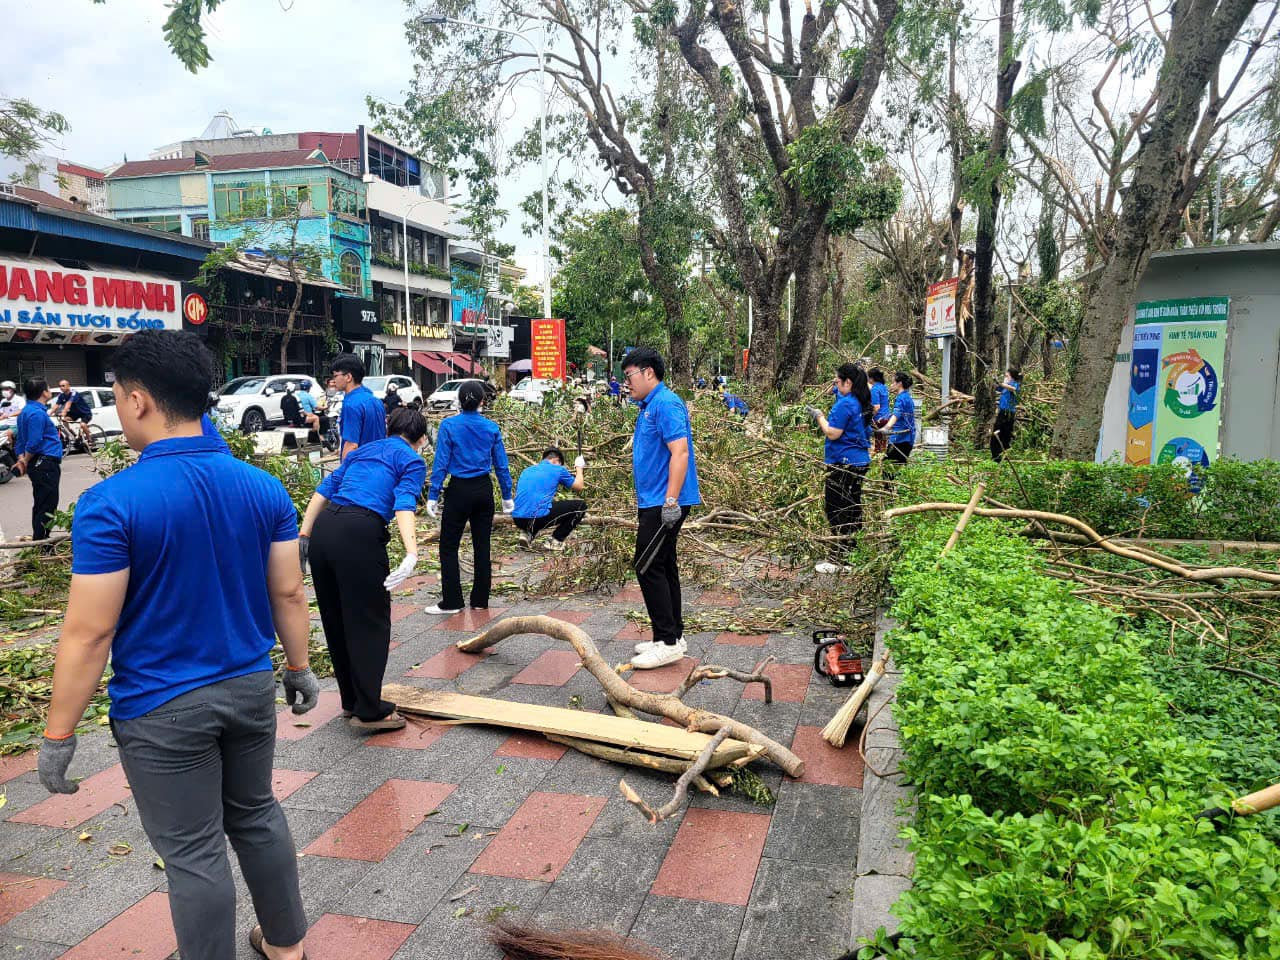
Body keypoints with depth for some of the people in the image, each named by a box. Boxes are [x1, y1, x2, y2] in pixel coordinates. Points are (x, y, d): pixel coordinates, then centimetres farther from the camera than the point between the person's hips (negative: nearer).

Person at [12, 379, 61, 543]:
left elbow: (19, 440, 19)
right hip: (45, 463, -10)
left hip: (39, 465, 10)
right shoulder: (37, 413, -16)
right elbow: (34, 443, -21)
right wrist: (26, 462, -7)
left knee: (40, 504, 16)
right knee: (47, 505, -7)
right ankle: (41, 542, -5)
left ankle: (38, 540, 23)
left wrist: (21, 459, 9)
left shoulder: (27, 411, 16)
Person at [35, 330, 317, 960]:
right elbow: (288, 594, 2)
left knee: (192, 853, 9)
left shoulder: (111, 502, -19)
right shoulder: (264, 488, -4)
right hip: (250, 688, 6)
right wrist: (299, 669, 15)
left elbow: (89, 633, -17)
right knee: (257, 815, 24)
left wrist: (58, 735, -7)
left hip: (163, 710, -5)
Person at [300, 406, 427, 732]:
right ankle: (369, 711, 10)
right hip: (360, 535, -7)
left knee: (335, 620, 17)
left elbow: (324, 490, 18)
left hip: (323, 529, 7)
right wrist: (412, 553, -23)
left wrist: (304, 537, 17)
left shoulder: (362, 450, 26)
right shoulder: (412, 460, 8)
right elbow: (404, 504, -10)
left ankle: (351, 701, 31)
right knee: (370, 623, 5)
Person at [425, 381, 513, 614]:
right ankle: (480, 600, 16)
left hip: (459, 490, -4)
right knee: (482, 544, 10)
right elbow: (501, 464, 4)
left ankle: (451, 601, 6)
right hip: (484, 490, 4)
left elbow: (441, 463, -11)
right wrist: (507, 496, 12)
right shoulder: (491, 428, 1)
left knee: (449, 546, 5)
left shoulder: (449, 426, -9)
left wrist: (433, 496, -7)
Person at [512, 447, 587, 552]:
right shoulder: (557, 469, 7)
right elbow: (579, 487, 18)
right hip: (538, 516, -6)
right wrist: (579, 468, 36)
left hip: (517, 519, 6)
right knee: (581, 506, 9)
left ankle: (527, 533, 14)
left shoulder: (527, 471, 23)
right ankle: (556, 541, 8)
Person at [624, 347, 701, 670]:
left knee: (649, 568, -9)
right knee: (663, 567, 13)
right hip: (653, 501, 10)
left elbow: (680, 452, -23)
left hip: (665, 503, -10)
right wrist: (643, 502, 25)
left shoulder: (666, 404, -15)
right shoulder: (648, 406, 17)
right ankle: (673, 636, 21)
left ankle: (668, 642, -3)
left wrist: (670, 501, -27)